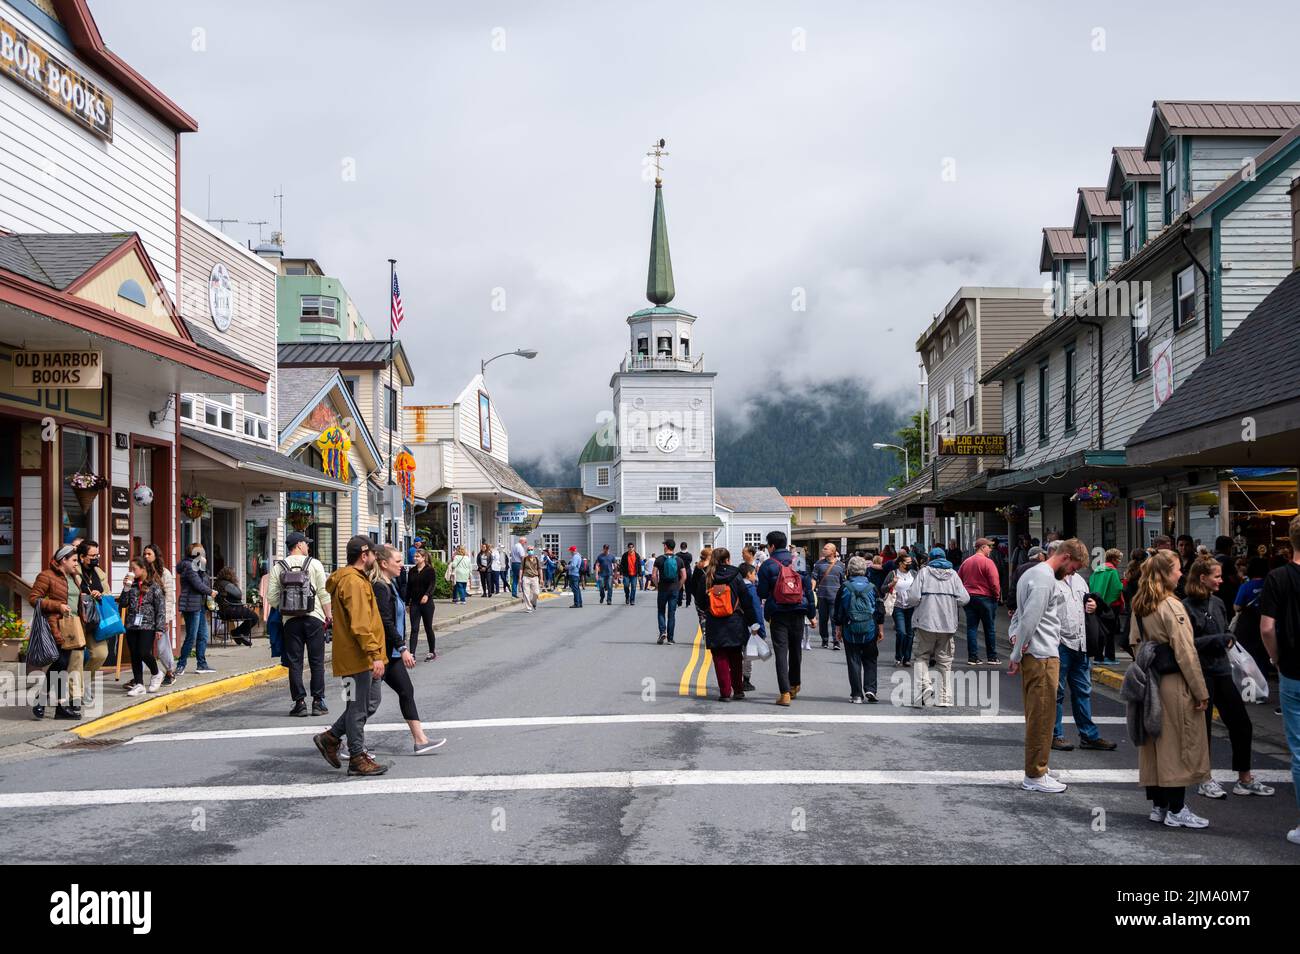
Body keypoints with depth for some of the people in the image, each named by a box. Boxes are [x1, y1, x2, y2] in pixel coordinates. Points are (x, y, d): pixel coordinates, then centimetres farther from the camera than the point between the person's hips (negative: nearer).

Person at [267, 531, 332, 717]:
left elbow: (271, 597, -1)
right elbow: (324, 593, -4)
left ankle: (299, 702, 4)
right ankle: (318, 702, 5)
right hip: (314, 618, -1)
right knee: (317, 662, 5)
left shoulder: (278, 568, 3)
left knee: (294, 662, 6)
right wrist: (328, 615, 5)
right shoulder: (314, 564, -1)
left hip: (290, 620, 1)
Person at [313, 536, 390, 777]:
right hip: (358, 657, -11)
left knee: (370, 702, 16)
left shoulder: (358, 579, 17)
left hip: (363, 657, 11)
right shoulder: (353, 582, -17)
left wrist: (376, 653, 23)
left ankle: (331, 738, 22)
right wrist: (375, 654, -25)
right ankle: (357, 759, 6)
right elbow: (360, 624, -24)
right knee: (359, 707, -2)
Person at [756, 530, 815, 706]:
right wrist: (811, 614, 12)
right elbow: (808, 588, 7)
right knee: (796, 650, 18)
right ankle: (794, 686, 34)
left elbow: (762, 594, -4)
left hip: (778, 614, -4)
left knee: (781, 652, -4)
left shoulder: (767, 565, -4)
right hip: (798, 613, 4)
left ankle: (785, 693, -12)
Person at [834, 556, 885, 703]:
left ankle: (856, 694, 4)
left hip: (850, 631, -1)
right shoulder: (872, 587, 2)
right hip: (870, 630, 1)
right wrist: (881, 630, 12)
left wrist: (838, 629, 11)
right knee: (870, 660, 13)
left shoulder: (844, 588, -1)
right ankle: (870, 689, -1)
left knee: (853, 662, 4)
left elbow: (838, 611, 2)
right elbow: (880, 610, 5)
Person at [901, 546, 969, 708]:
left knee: (920, 656, 6)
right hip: (948, 624, 3)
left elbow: (914, 596, -11)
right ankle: (944, 697, 9)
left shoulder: (924, 572, -1)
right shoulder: (953, 574, 7)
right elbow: (964, 598, 0)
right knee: (945, 660, 10)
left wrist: (903, 603, 7)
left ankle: (923, 684, -16)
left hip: (926, 622, -3)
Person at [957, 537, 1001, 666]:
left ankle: (972, 657, 2)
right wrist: (997, 595, 0)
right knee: (990, 628, 5)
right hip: (985, 597, -5)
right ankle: (992, 657, 10)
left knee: (971, 628, 5)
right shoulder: (987, 562, -12)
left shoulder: (966, 562, 7)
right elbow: (994, 582, -15)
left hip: (968, 597, 5)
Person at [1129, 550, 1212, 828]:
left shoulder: (1139, 607, 7)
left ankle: (1158, 805, 20)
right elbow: (1186, 653, -17)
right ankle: (1176, 811, 6)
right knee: (1179, 744, 1)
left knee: (1155, 742, 13)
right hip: (1174, 683, -8)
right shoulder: (1171, 607, -17)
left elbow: (1134, 642, 13)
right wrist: (1201, 692, -13)